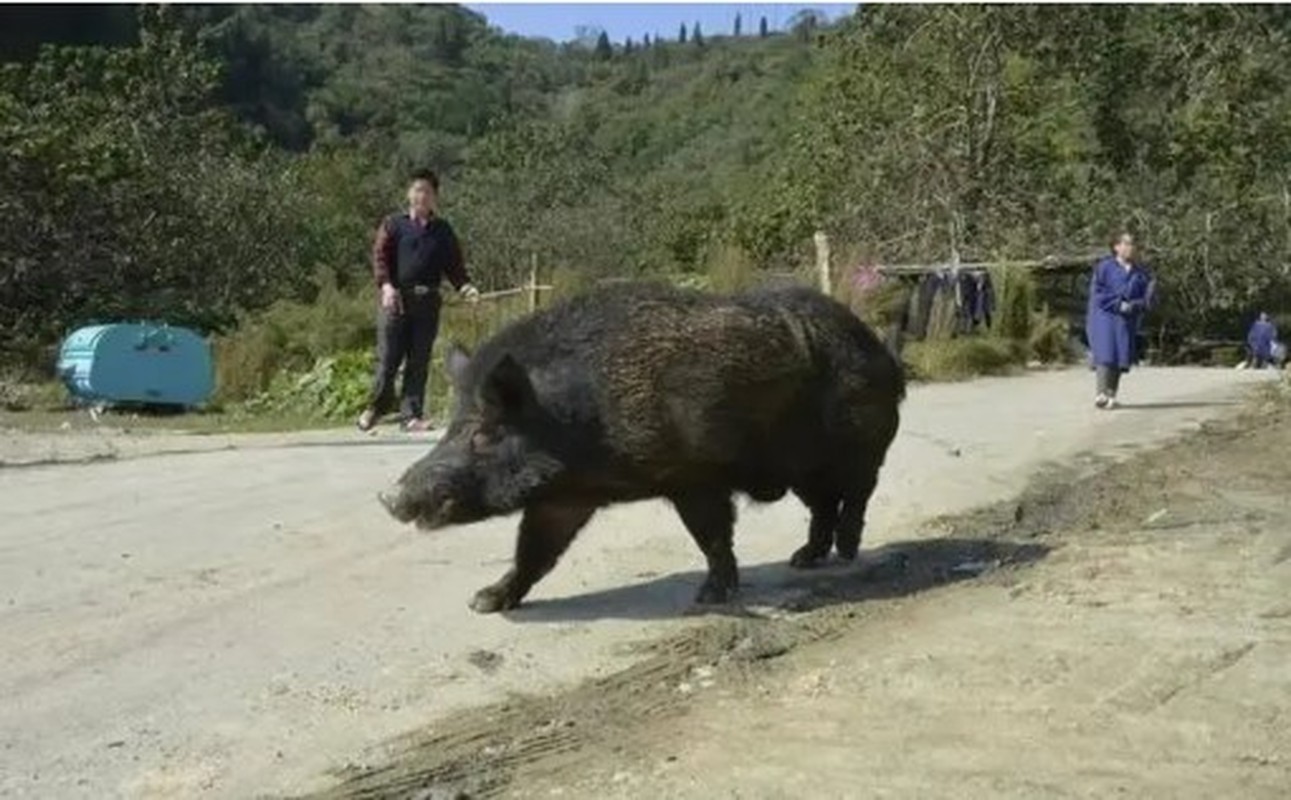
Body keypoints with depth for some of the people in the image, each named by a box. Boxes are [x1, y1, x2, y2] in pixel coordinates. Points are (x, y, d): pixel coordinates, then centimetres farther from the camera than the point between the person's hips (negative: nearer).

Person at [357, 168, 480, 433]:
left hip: (428, 301, 2)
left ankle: (411, 414, 9)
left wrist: (464, 286, -6)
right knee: (388, 357, -1)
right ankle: (376, 406, 16)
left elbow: (454, 265, 12)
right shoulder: (393, 225, 7)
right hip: (396, 299, -2)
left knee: (419, 361, 3)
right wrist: (386, 285, -16)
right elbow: (380, 256, 0)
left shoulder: (443, 231, 14)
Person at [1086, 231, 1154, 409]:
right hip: (1104, 317, -4)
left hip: (1127, 321, 4)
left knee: (1121, 358, -1)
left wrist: (1134, 305, -13)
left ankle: (1111, 395, 4)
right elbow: (1097, 292, -6)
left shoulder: (1140, 274, 13)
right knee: (1105, 353, -16)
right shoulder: (1104, 267, 2)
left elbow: (1146, 299, 9)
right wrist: (1118, 304, -16)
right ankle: (1102, 394, -23)